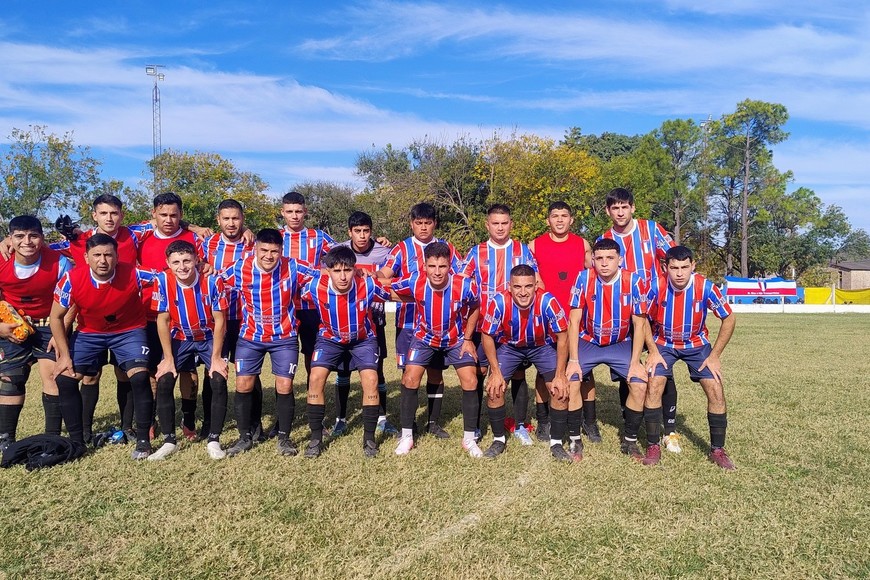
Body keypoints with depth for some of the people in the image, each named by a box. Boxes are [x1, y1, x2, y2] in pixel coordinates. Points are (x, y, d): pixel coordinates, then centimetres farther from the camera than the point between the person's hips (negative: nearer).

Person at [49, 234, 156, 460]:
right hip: (89, 332, 2)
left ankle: (143, 440, -6)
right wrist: (64, 355, -9)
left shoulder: (133, 274, -27)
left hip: (129, 330, -2)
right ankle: (77, 441, 8)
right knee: (65, 378, -9)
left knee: (140, 377, -21)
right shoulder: (72, 279, -22)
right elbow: (55, 317, -9)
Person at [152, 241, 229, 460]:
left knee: (219, 381, -17)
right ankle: (169, 440, 4)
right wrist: (168, 358, -11)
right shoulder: (163, 281, -19)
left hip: (209, 337, -1)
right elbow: (163, 320, -10)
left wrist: (216, 358, -15)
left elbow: (219, 321, -15)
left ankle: (213, 440, -4)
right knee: (164, 382, -12)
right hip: (179, 338, 2)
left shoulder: (212, 281, -23)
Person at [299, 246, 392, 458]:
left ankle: (369, 437, 2)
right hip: (330, 337, 1)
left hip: (363, 338, -1)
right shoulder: (316, 287, -28)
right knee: (316, 378, -15)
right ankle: (316, 438, 1)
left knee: (370, 380, -17)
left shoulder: (368, 285, -30)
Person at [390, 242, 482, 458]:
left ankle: (469, 439, 9)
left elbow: (474, 308, -6)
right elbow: (388, 289, -8)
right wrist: (417, 300, -12)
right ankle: (406, 437, 8)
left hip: (457, 339, 0)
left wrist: (468, 339, -5)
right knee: (410, 379, -8)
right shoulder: (414, 282, -28)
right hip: (425, 337, 1)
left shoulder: (465, 285, -29)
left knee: (470, 382, -8)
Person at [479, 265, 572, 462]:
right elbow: (487, 336, -15)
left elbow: (562, 337, -19)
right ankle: (498, 440, 10)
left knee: (561, 389, -13)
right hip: (509, 347, 1)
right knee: (494, 388, -12)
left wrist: (560, 375, -17)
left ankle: (556, 444, 7)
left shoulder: (547, 301, -32)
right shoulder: (499, 302, -30)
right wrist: (496, 372, -15)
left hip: (543, 347, 0)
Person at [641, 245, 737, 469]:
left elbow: (728, 319, -10)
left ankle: (717, 450, 9)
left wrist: (715, 356, -11)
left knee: (716, 390, -9)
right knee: (653, 387, -17)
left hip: (697, 344, 1)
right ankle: (653, 447, -2)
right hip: (663, 344, 0)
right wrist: (653, 352, -13)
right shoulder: (656, 288, -23)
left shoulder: (706, 287, -23)